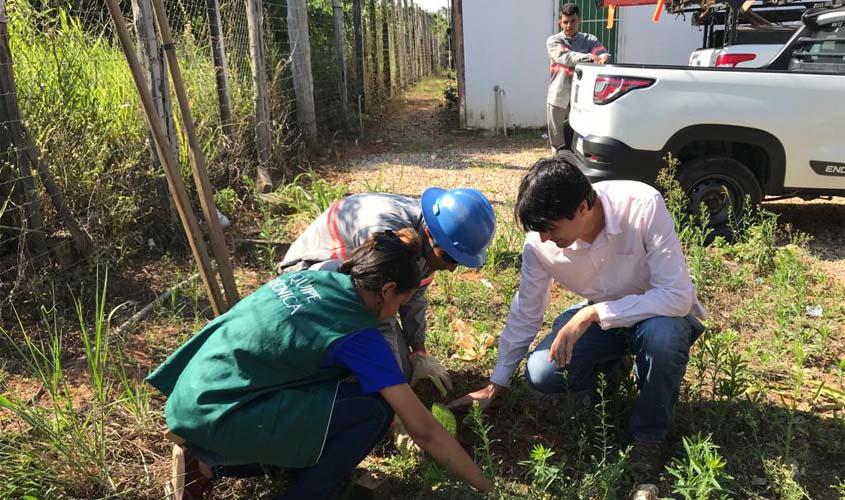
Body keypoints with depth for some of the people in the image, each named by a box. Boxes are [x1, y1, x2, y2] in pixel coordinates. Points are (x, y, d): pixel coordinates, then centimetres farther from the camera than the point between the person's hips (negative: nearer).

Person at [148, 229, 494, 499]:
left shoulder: (311, 276, 7)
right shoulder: (358, 336, -14)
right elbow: (424, 430, -10)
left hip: (191, 398, 9)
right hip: (217, 417, -8)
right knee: (374, 408, -8)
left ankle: (208, 463, 16)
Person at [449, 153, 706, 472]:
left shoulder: (643, 206, -33)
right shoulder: (539, 242, -20)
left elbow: (678, 296, -33)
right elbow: (524, 314, -6)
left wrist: (592, 314, -37)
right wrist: (495, 386, 1)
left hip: (661, 313, -3)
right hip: (598, 317, 3)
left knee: (660, 335, -38)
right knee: (540, 375, -18)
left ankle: (648, 438, -9)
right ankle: (609, 364, 16)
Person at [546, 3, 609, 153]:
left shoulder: (589, 40, 7)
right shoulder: (553, 41, 2)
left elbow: (604, 54, -10)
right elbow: (565, 57, -18)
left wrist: (603, 58, -35)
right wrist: (589, 57, -31)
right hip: (558, 98, -1)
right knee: (558, 142, 8)